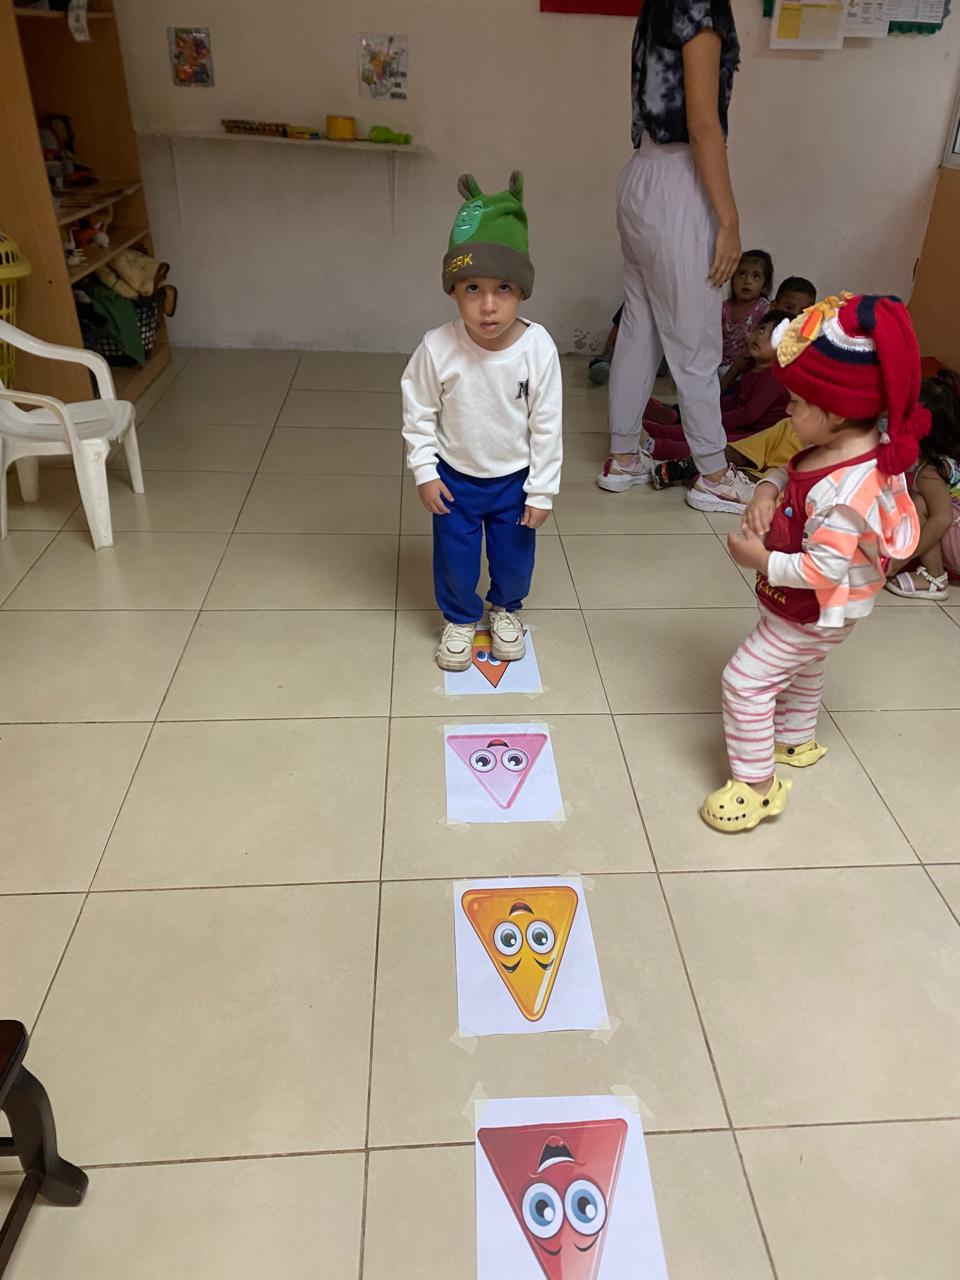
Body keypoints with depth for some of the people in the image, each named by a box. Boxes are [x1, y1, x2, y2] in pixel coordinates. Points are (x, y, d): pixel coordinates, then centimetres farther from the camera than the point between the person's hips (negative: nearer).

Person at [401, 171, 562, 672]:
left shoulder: (538, 347, -21)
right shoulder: (437, 348, -22)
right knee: (455, 556, 13)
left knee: (515, 556, 15)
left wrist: (541, 490, -8)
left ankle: (505, 609, 47)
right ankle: (459, 618, 41)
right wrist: (425, 472, -7)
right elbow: (418, 413, -6)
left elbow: (547, 425, -12)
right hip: (455, 475, 0)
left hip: (515, 477, 0)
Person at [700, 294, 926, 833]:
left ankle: (756, 783, 13)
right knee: (803, 667, 31)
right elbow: (794, 471, 6)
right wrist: (769, 488, -13)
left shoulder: (845, 490, -38)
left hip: (811, 613, -10)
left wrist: (762, 562, -26)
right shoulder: (860, 444, -9)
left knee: (745, 681, -3)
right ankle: (796, 741, 57)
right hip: (817, 609, 10)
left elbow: (824, 569, -35)